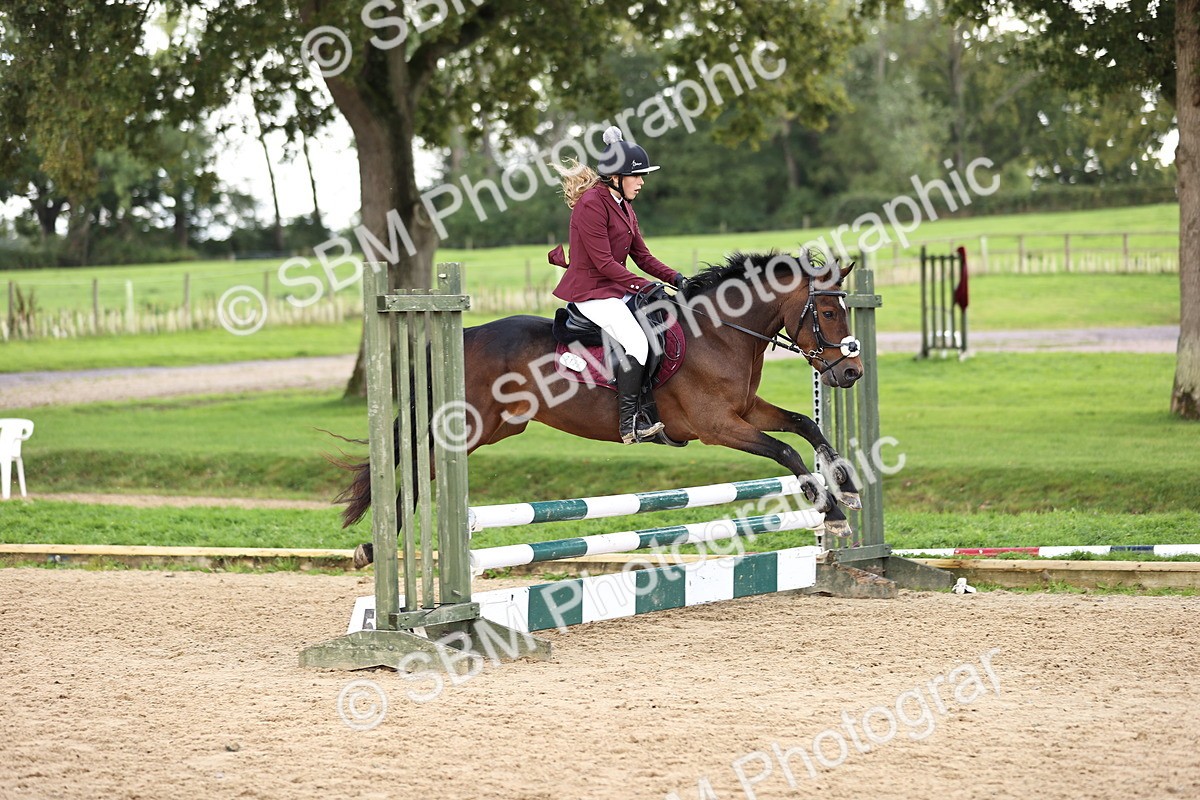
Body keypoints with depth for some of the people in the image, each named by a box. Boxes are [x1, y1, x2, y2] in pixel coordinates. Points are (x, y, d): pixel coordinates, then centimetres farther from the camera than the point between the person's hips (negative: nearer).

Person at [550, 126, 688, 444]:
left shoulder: (624, 207, 14)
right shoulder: (591, 204, -16)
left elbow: (642, 255, 14)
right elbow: (604, 262, -20)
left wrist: (674, 278, -1)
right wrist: (644, 286, -22)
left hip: (617, 289, 10)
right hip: (591, 292, -10)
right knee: (636, 343, -26)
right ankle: (630, 424, -25)